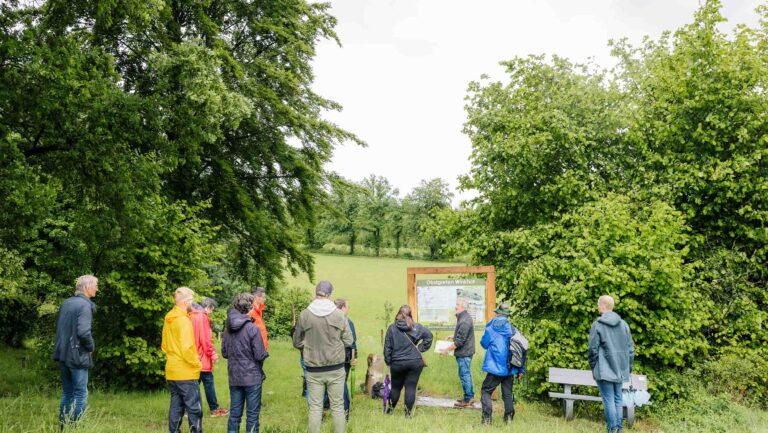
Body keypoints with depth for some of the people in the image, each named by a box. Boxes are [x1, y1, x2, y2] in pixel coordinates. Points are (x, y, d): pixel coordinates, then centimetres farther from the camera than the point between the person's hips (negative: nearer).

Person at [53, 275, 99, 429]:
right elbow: (83, 332, -24)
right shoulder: (85, 305, -15)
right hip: (77, 356, -8)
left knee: (67, 393, 15)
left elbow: (59, 328, 17)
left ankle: (64, 427, 20)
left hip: (63, 354, 8)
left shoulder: (65, 303, 9)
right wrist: (91, 347, -8)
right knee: (80, 394, 0)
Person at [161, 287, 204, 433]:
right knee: (194, 409, -3)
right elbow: (187, 348, -22)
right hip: (186, 372, -9)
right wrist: (197, 364, -10)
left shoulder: (168, 319, 11)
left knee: (176, 406, 13)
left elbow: (164, 346, 19)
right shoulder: (183, 320, -17)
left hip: (172, 372, 9)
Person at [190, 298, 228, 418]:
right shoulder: (203, 317, -14)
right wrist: (213, 354, -10)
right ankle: (215, 409, 7)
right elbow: (206, 338, -17)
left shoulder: (192, 316, 11)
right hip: (202, 357, -8)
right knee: (208, 382, 0)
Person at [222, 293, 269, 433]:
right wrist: (265, 353, 5)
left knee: (234, 413, 13)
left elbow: (224, 353, 8)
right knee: (252, 413, 5)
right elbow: (260, 355, -16)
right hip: (252, 377, -5)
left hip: (234, 378, 5)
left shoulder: (228, 329, 0)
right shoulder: (253, 329, -17)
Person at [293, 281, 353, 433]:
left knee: (315, 407, 8)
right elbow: (348, 341, -2)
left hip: (313, 370, 0)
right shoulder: (339, 314, -9)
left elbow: (297, 343, 2)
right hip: (336, 368, 0)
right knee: (338, 406, 10)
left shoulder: (304, 315, -9)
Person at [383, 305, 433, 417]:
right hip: (415, 362, 0)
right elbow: (429, 335, -5)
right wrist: (420, 348, 2)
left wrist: (388, 361, 6)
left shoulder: (392, 328, -4)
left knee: (396, 387, 16)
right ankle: (408, 413, 5)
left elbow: (387, 347, -3)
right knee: (411, 387, 4)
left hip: (397, 363, 0)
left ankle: (390, 409, 28)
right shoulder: (416, 327, -2)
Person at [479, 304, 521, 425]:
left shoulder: (492, 328, -8)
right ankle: (509, 418, 15)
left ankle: (486, 418, -9)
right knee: (508, 394, 15)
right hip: (510, 369, 4)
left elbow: (484, 343, 4)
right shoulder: (512, 329, 2)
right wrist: (520, 369, 11)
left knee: (486, 391, 4)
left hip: (495, 368, -4)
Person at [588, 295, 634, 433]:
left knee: (609, 400, 0)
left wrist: (593, 366, 5)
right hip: (620, 369, 5)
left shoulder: (597, 325, -11)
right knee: (617, 399, 13)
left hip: (604, 370, -5)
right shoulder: (623, 324, 5)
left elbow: (592, 349, -9)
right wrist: (628, 367, 17)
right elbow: (630, 349, 9)